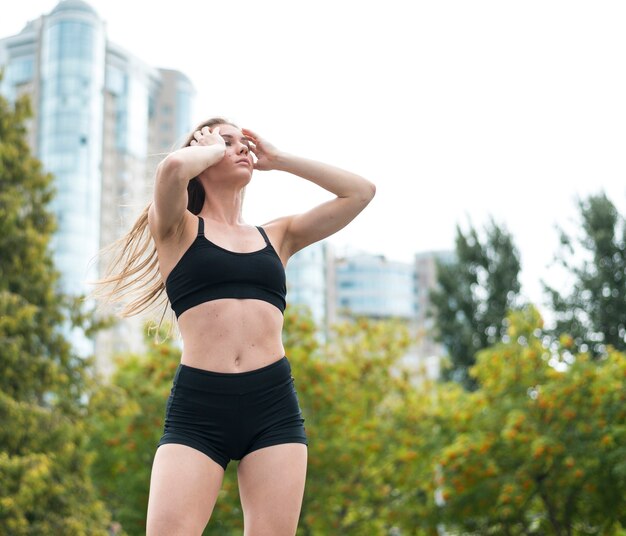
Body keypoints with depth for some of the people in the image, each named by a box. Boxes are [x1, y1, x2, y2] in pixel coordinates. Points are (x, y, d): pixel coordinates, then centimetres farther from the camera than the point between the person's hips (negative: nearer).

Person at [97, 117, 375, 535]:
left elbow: (361, 192, 17)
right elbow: (173, 167, -12)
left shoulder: (278, 236, 21)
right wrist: (210, 150, 9)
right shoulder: (178, 230, 10)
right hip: (197, 407, -3)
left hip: (274, 406, 3)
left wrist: (276, 159, 19)